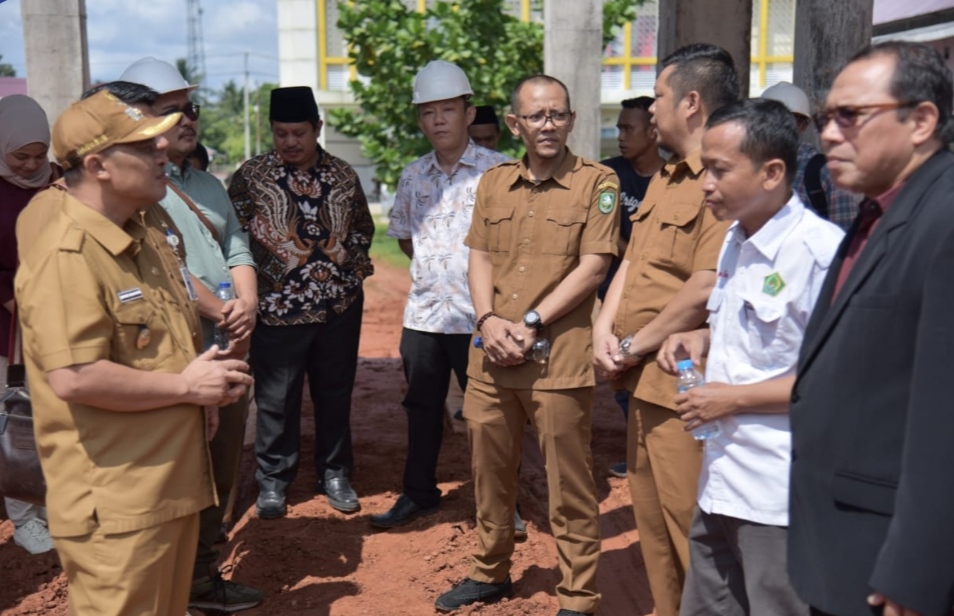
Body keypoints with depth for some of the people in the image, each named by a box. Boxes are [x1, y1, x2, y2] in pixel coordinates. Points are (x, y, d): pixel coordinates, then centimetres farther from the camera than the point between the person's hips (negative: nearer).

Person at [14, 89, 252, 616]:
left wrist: (205, 383, 6)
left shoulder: (146, 228, 8)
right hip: (115, 502, -9)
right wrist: (186, 386, -18)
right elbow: (74, 379, -30)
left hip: (173, 479, 9)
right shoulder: (66, 255, -22)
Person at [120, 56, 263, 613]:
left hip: (230, 348, 8)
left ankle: (203, 571, 29)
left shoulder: (209, 184, 17)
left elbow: (238, 250, 11)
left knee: (224, 465, 14)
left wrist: (248, 306, -8)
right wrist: (222, 314, -16)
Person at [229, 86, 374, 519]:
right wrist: (255, 278, -10)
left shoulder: (343, 175, 6)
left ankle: (335, 474, 28)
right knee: (276, 398, 6)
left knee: (335, 393, 13)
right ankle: (272, 481, 22)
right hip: (276, 308, -2)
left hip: (339, 306, 3)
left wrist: (351, 262, 2)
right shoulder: (251, 175, -2)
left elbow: (364, 227, 17)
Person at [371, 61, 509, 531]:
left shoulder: (497, 170, -7)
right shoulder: (413, 176, 9)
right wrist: (434, 264, 8)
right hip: (423, 311, 5)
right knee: (421, 407, 15)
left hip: (478, 315, -5)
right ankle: (418, 493, 31)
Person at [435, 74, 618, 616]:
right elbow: (479, 260, 11)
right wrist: (490, 320, -7)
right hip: (491, 358, 5)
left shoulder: (597, 182, -3)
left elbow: (592, 267, -10)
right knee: (490, 471, 17)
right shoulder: (494, 182, 13)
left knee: (570, 485, 3)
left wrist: (531, 323, -14)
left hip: (559, 359, -5)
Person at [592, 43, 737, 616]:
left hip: (684, 387, -10)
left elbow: (705, 290, -25)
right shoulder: (663, 178, 15)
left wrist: (636, 345, -13)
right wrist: (605, 327, 1)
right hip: (645, 381, 10)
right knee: (654, 525, 21)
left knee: (690, 533, 1)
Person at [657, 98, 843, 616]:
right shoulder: (735, 242, 10)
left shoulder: (820, 250, -19)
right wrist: (703, 339, 5)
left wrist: (737, 399, -19)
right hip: (721, 482, 9)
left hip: (781, 496, -9)